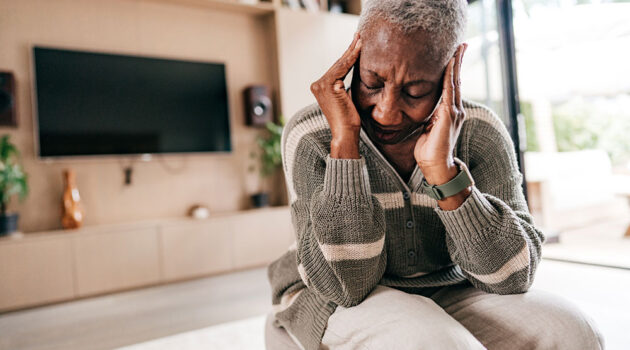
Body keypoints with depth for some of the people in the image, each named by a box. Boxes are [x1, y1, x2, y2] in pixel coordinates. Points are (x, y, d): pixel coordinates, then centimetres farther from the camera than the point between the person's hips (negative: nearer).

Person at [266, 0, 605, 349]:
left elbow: (510, 277, -18)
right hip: (333, 303, -4)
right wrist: (344, 141, -31)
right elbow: (345, 284, -24)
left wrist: (443, 169, -32)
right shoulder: (310, 138, -18)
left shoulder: (480, 134, -12)